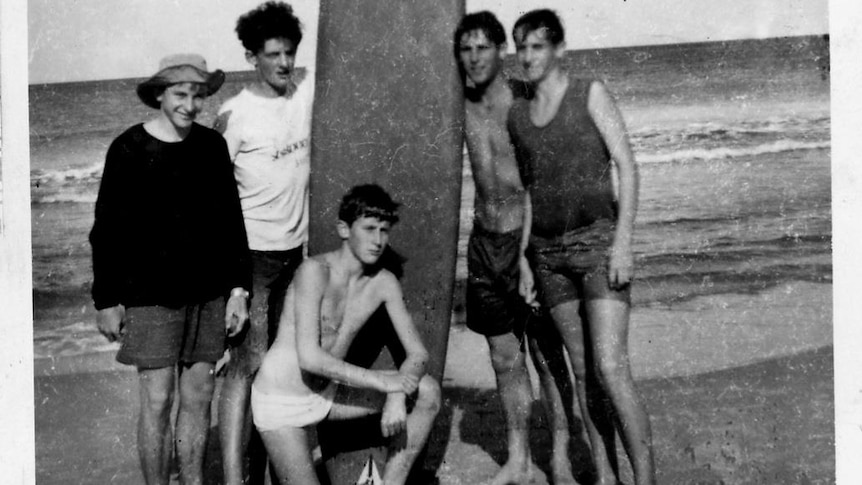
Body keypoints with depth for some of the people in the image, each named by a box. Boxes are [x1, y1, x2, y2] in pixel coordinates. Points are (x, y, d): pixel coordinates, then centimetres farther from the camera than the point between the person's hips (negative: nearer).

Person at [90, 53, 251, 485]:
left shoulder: (212, 146, 4)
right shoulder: (129, 149, -6)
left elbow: (231, 219, 10)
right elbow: (107, 229, -3)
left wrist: (238, 288, 6)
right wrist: (107, 300, -4)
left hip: (207, 294, 4)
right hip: (151, 295, -4)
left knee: (198, 397, 10)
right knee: (157, 400, -1)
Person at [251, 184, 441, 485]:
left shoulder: (384, 283, -4)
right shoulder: (316, 271, -22)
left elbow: (418, 353, -1)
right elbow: (309, 357, -29)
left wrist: (397, 397, -20)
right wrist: (381, 381, -26)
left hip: (326, 394, 6)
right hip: (281, 402, -6)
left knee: (428, 392, -6)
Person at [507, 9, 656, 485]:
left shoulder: (589, 93, 0)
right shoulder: (517, 114, 12)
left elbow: (627, 166, -5)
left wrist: (623, 241, -15)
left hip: (597, 240, -5)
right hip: (547, 250, 5)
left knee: (610, 369, -15)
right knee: (581, 372, 5)